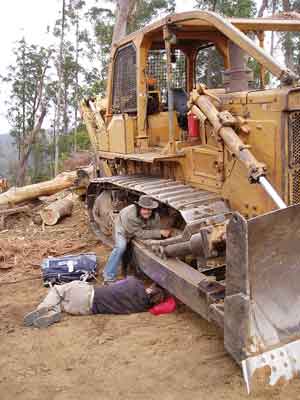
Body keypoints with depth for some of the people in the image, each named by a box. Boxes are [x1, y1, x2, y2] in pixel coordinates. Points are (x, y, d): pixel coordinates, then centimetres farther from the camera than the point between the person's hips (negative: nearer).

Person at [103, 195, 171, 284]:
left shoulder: (155, 216, -27)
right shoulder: (130, 215, -42)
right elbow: (140, 234, -39)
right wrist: (160, 232, -42)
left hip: (140, 231, 6)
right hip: (122, 229, -6)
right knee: (121, 247, -26)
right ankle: (109, 277, -19)